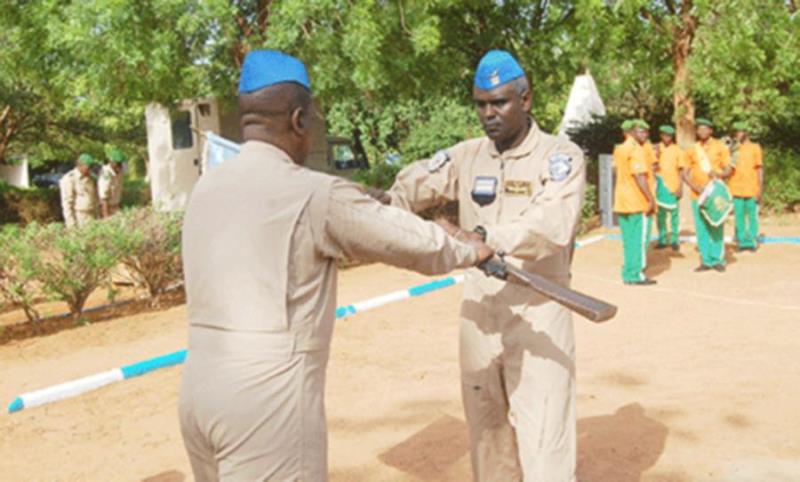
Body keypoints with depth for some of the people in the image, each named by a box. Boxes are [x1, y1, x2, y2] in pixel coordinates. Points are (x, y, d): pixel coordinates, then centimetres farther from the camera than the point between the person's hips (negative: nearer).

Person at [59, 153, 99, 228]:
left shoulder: (91, 178, 11)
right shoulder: (69, 179, -11)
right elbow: (67, 202, -13)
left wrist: (96, 217, 14)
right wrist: (71, 225, -17)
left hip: (92, 217, 7)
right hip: (78, 218, -7)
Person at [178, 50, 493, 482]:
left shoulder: (205, 190, 9)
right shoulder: (314, 194, -12)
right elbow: (413, 242, -3)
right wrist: (469, 252, 18)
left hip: (200, 390, 8)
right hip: (268, 399, -7)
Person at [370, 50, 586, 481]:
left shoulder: (561, 155, -9)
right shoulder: (466, 156, 6)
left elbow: (553, 224, -26)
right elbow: (416, 184, -6)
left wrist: (484, 236, -43)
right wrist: (382, 201, -30)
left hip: (538, 313, -4)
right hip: (479, 312, 5)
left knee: (543, 444, -1)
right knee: (485, 433, 17)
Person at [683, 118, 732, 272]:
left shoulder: (720, 147, 3)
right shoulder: (692, 150, 8)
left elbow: (728, 171, 2)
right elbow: (685, 174, 8)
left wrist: (717, 174, -20)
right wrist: (695, 187, -9)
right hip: (697, 195, 2)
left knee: (716, 228, -2)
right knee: (701, 228, 2)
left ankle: (718, 259, 6)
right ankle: (706, 260, 9)